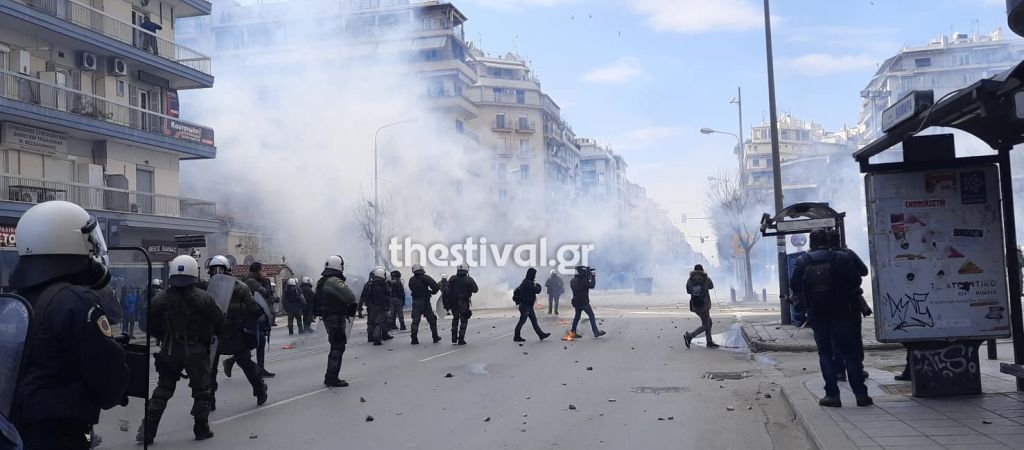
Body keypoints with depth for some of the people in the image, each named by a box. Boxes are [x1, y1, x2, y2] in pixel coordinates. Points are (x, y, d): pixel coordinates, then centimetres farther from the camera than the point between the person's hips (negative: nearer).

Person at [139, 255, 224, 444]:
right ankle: (201, 429, 16)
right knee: (201, 391, 11)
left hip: (170, 351, 3)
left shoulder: (161, 299, -3)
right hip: (197, 352, -3)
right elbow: (220, 322, -5)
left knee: (162, 391, 14)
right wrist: (210, 335, 15)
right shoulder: (203, 298, -11)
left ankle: (147, 431, 12)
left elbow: (152, 326, 3)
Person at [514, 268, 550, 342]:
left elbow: (517, 290, 17)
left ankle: (541, 335, 16)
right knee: (522, 320, 0)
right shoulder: (528, 283, -22)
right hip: (525, 306, -10)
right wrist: (538, 285, -3)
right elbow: (537, 290, -20)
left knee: (534, 320, 11)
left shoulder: (526, 282, 9)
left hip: (529, 305, 10)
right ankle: (517, 337, 10)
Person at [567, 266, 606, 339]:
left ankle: (573, 333, 17)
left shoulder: (572, 281, 8)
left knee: (577, 316, 17)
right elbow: (592, 285, -18)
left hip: (576, 302, 8)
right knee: (591, 316, -3)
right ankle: (596, 333, -5)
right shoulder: (583, 281, -18)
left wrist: (588, 277, 11)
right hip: (583, 302, -8)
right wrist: (593, 277, -6)